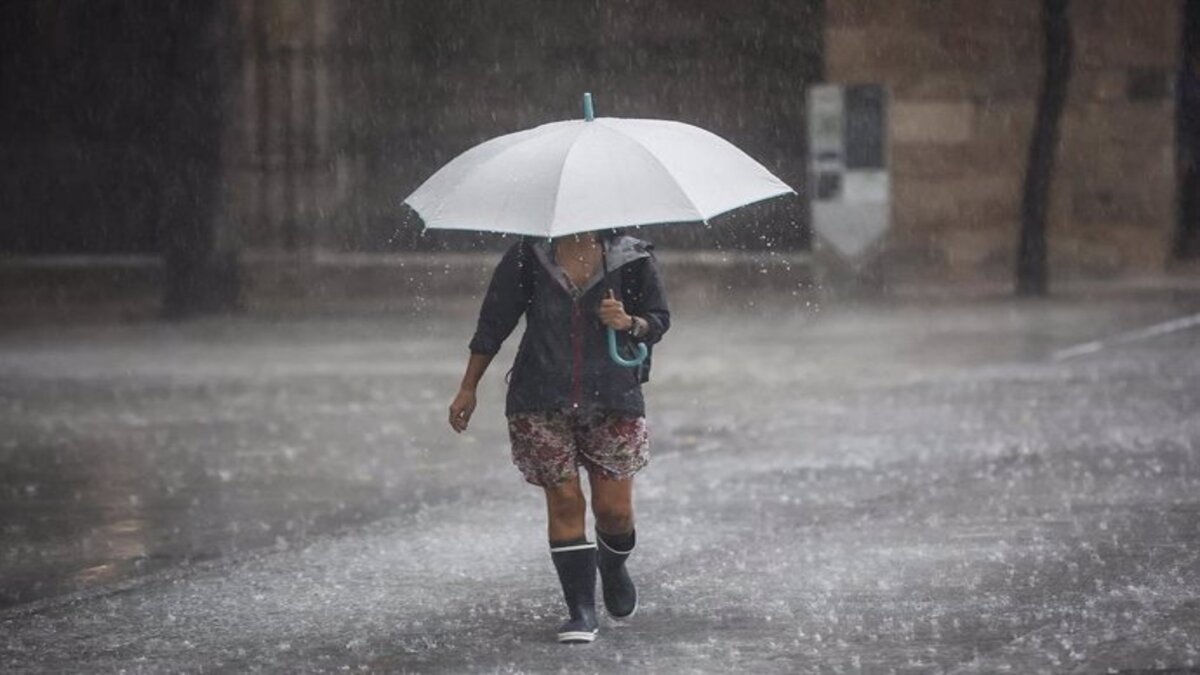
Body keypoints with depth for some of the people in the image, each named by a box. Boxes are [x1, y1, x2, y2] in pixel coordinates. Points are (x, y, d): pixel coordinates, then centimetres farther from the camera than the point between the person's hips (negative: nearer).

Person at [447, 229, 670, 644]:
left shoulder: (630, 258, 0)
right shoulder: (528, 257, 0)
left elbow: (659, 321, 8)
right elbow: (493, 322, 7)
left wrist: (629, 323, -15)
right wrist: (468, 389, 7)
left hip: (613, 400, 0)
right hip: (542, 403, 0)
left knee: (614, 509, 0)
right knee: (564, 501, -4)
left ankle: (613, 568, 35)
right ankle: (582, 613, 0)